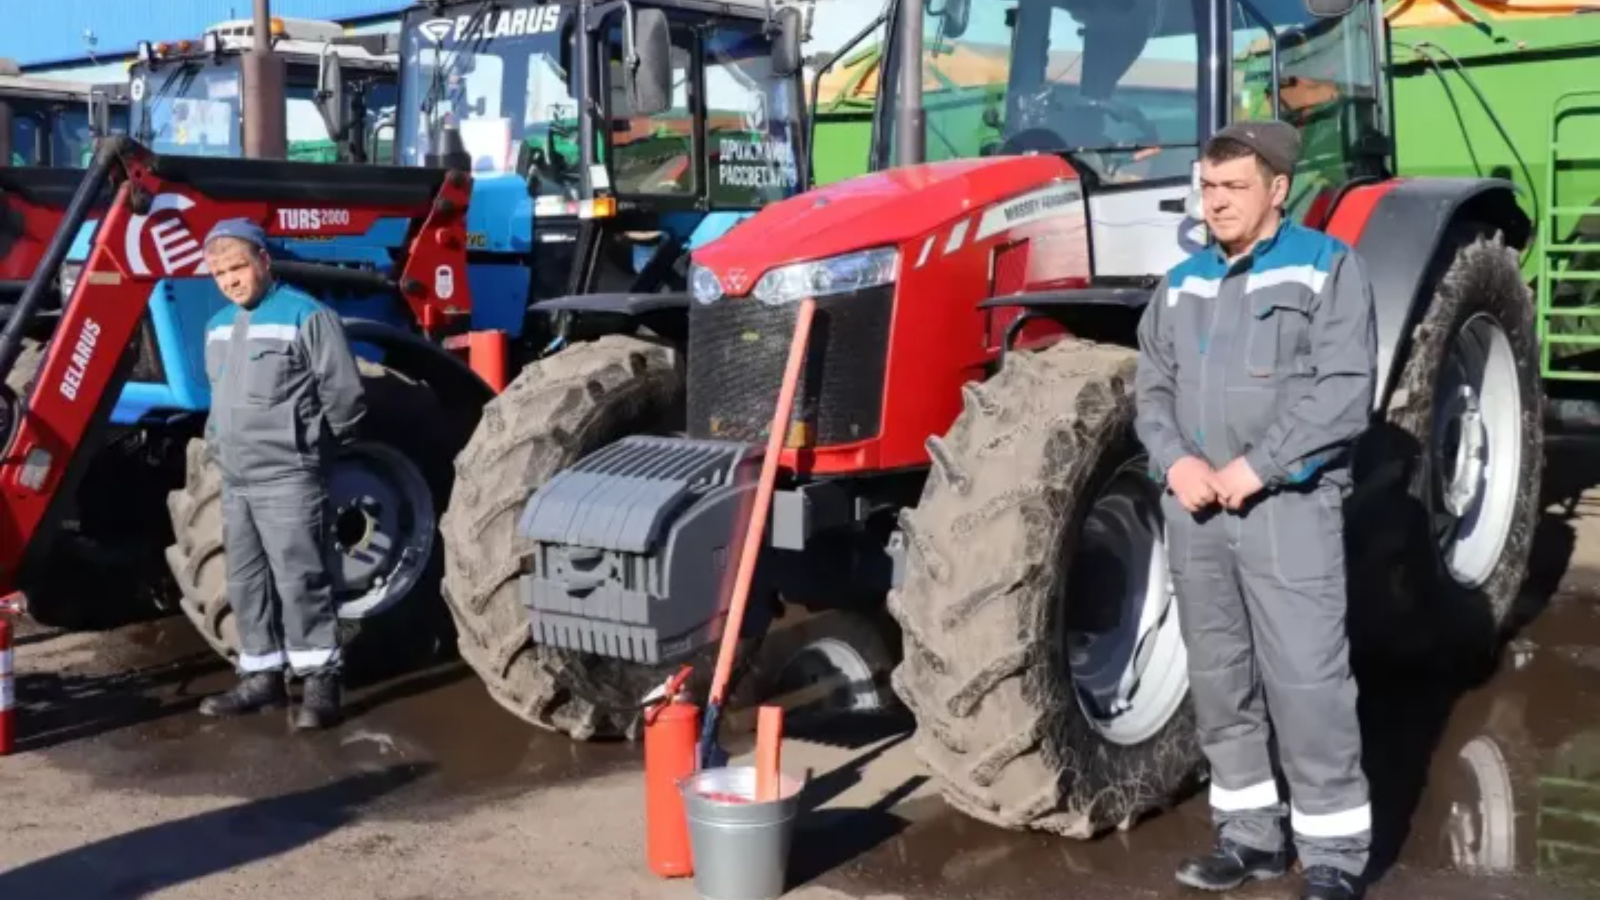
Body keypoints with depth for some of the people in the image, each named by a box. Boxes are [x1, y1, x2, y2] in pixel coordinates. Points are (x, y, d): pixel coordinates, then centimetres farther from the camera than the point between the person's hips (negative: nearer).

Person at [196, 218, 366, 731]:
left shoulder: (306, 316, -10)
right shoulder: (218, 327, 15)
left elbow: (345, 395, -10)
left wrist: (307, 446, -2)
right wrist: (219, 444, 17)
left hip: (288, 478, -8)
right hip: (234, 480, 8)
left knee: (300, 581, -7)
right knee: (246, 583, 12)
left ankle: (319, 682, -1)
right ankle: (261, 676, 21)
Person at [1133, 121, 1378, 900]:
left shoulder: (1325, 267, -2)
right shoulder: (1181, 284, 14)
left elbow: (1345, 391, -11)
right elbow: (1151, 390, 13)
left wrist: (1255, 467, -17)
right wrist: (1176, 461, -7)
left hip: (1288, 505, -5)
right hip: (1194, 509, 6)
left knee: (1307, 680, -6)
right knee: (1218, 677, 10)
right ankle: (1249, 830, 23)